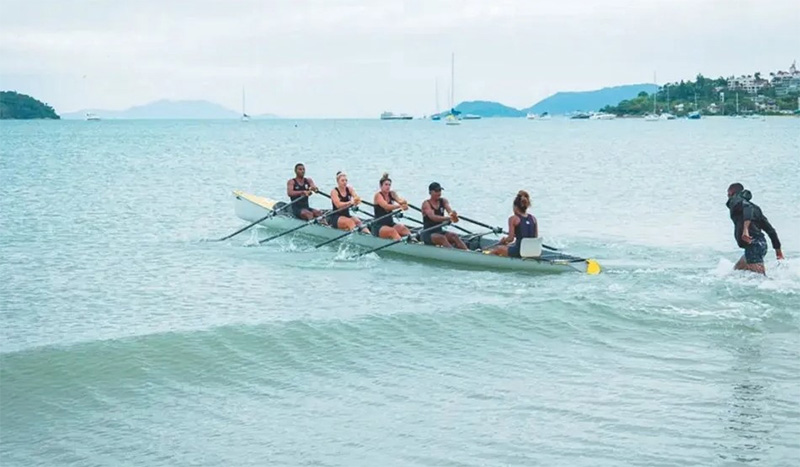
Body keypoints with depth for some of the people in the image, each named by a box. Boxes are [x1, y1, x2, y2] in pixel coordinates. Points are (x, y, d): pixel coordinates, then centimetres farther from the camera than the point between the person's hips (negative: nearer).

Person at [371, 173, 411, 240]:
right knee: (392, 231, -34)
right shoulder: (378, 195, -8)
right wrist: (400, 206, -39)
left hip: (390, 224, 5)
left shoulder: (392, 194, 10)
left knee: (403, 228, -26)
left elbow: (400, 200, -9)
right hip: (378, 226, -5)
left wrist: (404, 202, -34)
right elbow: (386, 207, -25)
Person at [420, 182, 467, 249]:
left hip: (440, 231, 5)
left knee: (454, 236, -22)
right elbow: (433, 217, -27)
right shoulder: (426, 204, -10)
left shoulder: (443, 201, 7)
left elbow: (450, 211, -12)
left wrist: (454, 214, -38)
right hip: (428, 234, -5)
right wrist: (448, 218, -40)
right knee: (442, 238, -33)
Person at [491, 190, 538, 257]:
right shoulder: (533, 218, 7)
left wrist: (504, 240, 13)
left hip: (519, 252, -6)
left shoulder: (513, 219, -7)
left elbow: (511, 239, -9)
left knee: (496, 249, 21)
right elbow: (536, 237, 11)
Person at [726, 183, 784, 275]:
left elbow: (747, 207, -20)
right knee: (736, 270, 19)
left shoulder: (736, 200, 4)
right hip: (761, 243, 9)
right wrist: (778, 249, 24)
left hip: (752, 245, -9)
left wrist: (745, 228, -33)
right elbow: (770, 229, 23)